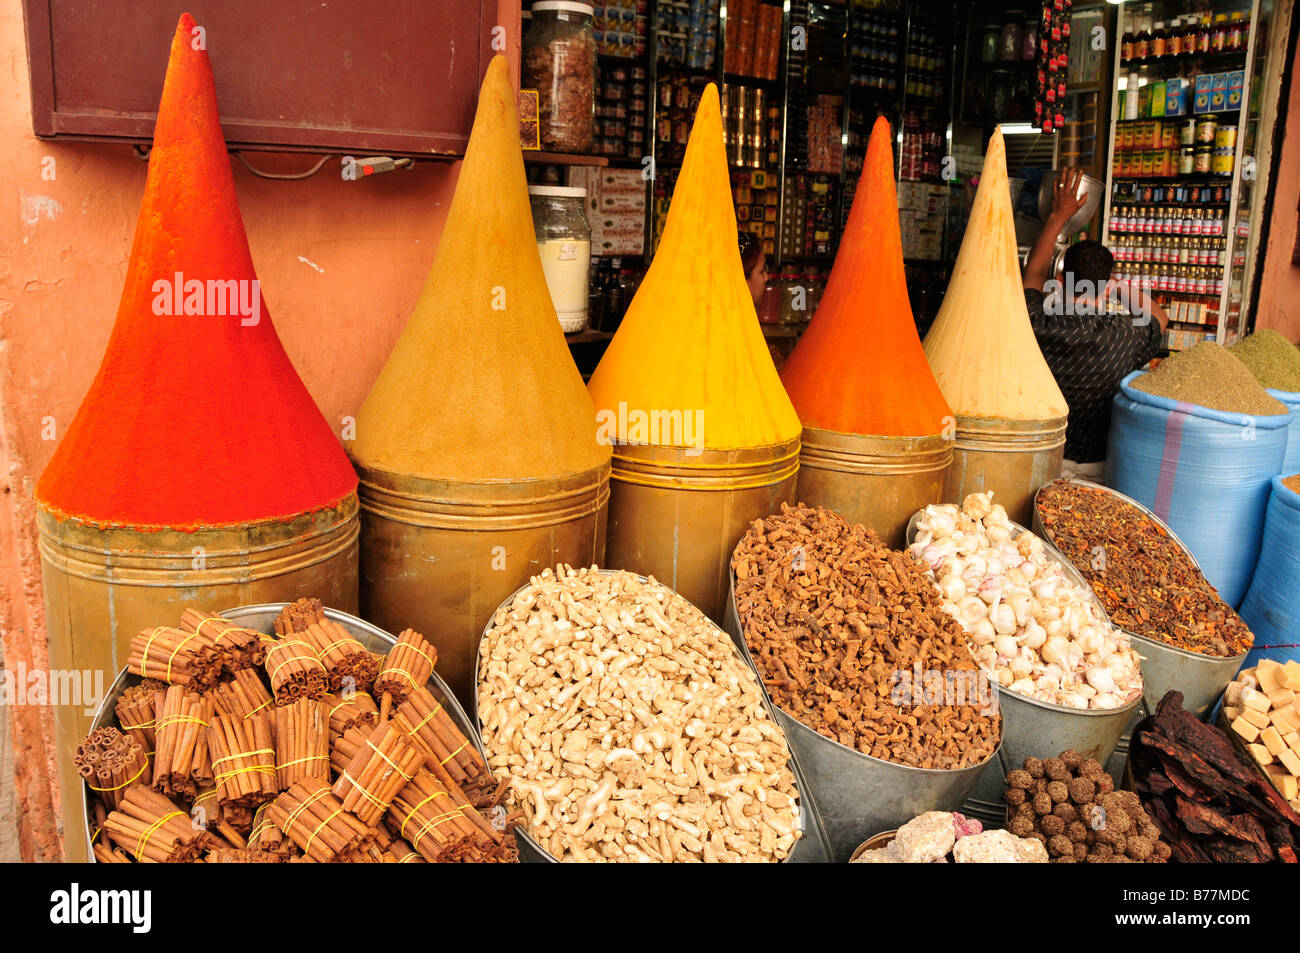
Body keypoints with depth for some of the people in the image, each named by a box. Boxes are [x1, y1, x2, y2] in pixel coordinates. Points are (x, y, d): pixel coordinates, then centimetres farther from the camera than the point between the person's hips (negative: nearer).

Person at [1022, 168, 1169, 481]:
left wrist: (1059, 215, 22)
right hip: (1096, 469, 0)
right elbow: (1159, 316, 18)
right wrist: (1120, 285, 22)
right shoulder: (1128, 335, -12)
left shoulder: (1038, 323, -13)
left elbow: (1034, 271, 13)